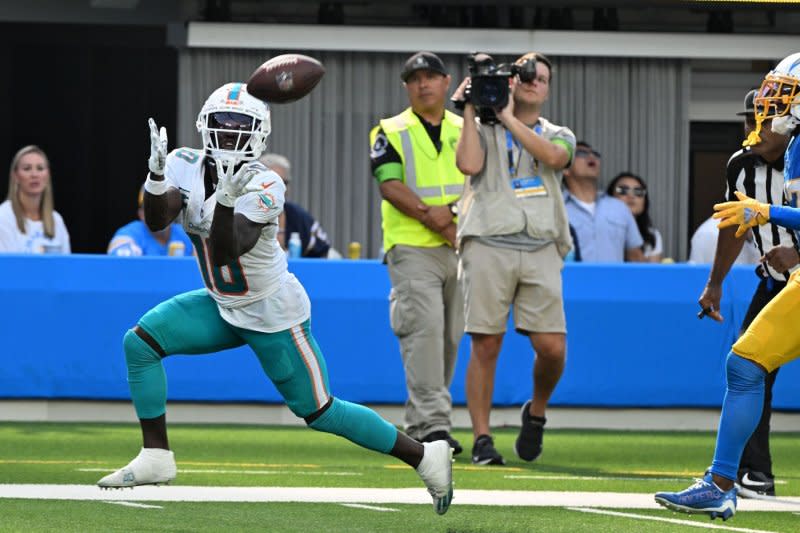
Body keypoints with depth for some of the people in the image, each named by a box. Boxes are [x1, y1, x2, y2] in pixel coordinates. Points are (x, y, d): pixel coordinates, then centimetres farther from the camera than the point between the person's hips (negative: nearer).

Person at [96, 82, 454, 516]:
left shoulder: (263, 187, -25)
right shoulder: (186, 167, -6)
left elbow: (225, 252, -35)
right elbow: (157, 221, -21)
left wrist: (227, 200, -51)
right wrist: (156, 174, -38)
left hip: (273, 315, -6)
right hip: (223, 308, 6)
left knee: (319, 412, -1)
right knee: (141, 341, -9)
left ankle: (425, 456, 12)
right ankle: (156, 459, -2)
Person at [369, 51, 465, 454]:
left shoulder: (467, 131, 16)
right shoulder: (391, 132, 6)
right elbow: (391, 186, -6)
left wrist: (451, 213, -13)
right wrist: (433, 219, -17)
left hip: (460, 250, 4)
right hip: (412, 250, -4)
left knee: (450, 337, 3)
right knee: (424, 330, -16)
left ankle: (418, 425, 12)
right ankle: (431, 424, -21)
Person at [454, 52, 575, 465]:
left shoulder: (558, 135, 19)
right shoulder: (485, 130, 14)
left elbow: (554, 156, -6)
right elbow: (469, 164, -7)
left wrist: (509, 118, -4)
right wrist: (471, 112, -2)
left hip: (540, 251, 2)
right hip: (489, 245, -2)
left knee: (552, 348, -7)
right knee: (485, 345, -6)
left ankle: (536, 413, 20)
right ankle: (482, 439, 0)